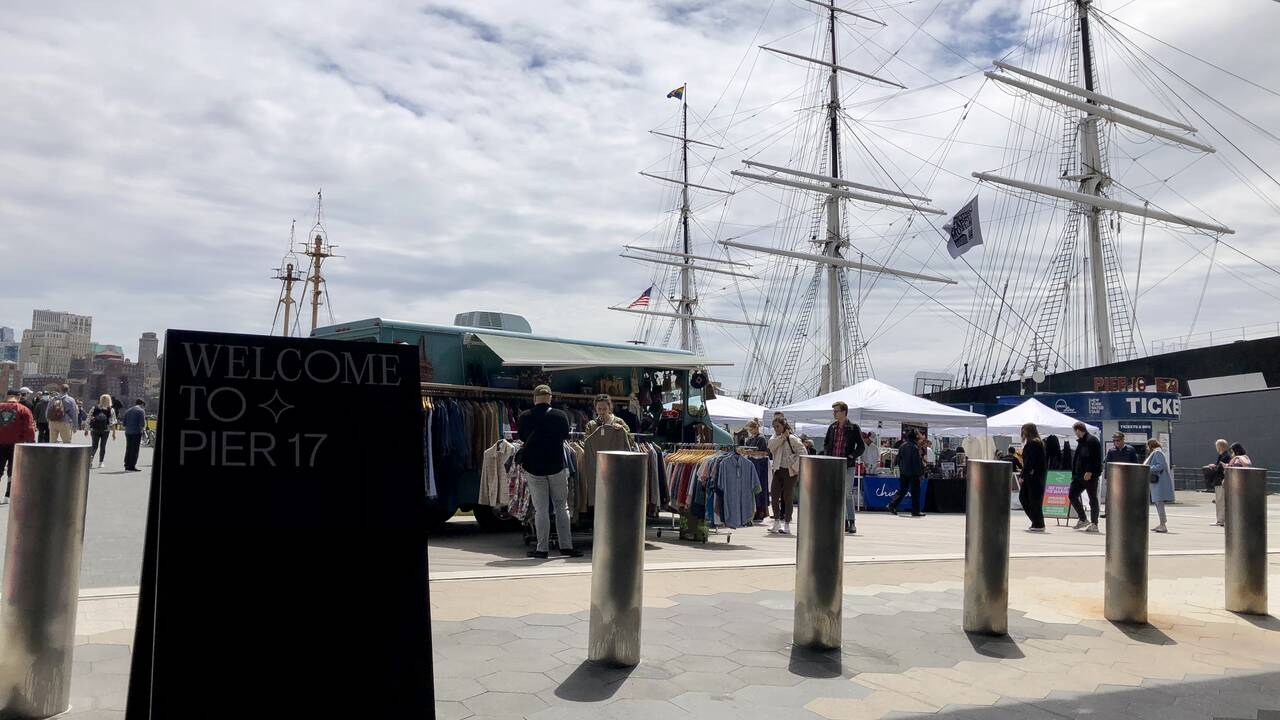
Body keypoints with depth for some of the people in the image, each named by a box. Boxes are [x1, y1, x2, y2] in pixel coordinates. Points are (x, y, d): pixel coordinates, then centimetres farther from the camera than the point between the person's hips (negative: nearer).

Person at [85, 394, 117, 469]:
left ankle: (91, 456, -17)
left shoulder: (94, 408, 5)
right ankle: (100, 462, 8)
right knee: (102, 446, 7)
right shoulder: (111, 410, -1)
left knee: (94, 445, 11)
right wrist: (113, 433, -2)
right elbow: (112, 422, -5)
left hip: (94, 429, 1)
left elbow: (89, 419, 4)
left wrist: (87, 430, 10)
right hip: (105, 430, -1)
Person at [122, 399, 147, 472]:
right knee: (135, 450, -2)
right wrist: (143, 428, 3)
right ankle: (131, 467, -3)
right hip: (136, 432, -6)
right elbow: (142, 423, -14)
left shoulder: (128, 411, 15)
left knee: (128, 449, 12)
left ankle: (127, 466, 15)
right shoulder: (141, 411, -5)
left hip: (128, 432, 6)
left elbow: (124, 423, 14)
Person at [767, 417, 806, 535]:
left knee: (788, 498, 0)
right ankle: (776, 523, 10)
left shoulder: (792, 439, -8)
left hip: (789, 472, -5)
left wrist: (795, 467, -14)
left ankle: (787, 525, 8)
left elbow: (802, 452, -12)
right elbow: (771, 446, -12)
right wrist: (782, 436, -13)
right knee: (774, 496, 0)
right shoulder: (775, 438, 10)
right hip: (777, 471, 5)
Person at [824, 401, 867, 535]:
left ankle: (852, 522, 2)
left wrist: (851, 456, -12)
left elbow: (861, 446, -1)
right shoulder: (832, 427, 10)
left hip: (848, 465, -5)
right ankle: (844, 522, 14)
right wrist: (829, 456, 4)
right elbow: (826, 444, 19)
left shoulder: (854, 428, -2)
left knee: (848, 494, -5)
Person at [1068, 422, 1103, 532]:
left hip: (1090, 476, -10)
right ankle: (1083, 520, 19)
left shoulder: (1092, 441, -12)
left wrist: (1090, 472, -26)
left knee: (1092, 499, -1)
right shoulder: (1081, 442, 18)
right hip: (1079, 476, 10)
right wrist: (1074, 474, 20)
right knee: (1072, 496, 8)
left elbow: (1094, 458, -21)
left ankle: (1094, 524, 5)